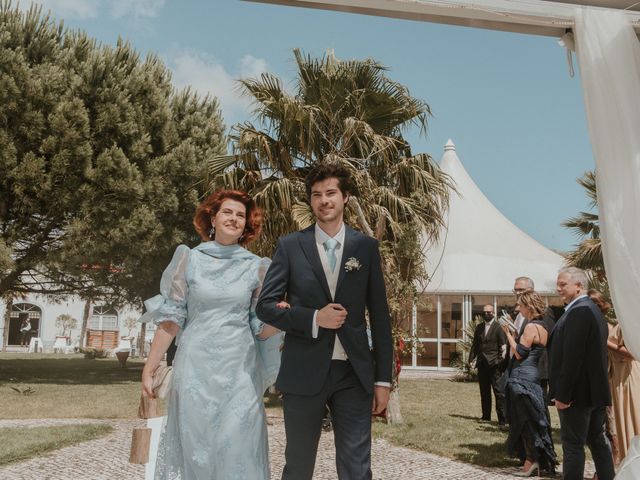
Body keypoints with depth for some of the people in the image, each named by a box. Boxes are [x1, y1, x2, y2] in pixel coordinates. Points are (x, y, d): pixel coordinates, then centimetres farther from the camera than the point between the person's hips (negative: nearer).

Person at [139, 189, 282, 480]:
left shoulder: (256, 267, 5)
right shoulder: (189, 258, 2)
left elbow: (261, 328, 6)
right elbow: (171, 317, 1)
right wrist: (149, 368, -3)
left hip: (239, 370, 1)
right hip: (195, 368, 0)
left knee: (237, 451, 2)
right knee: (193, 447, 5)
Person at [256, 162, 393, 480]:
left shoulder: (366, 247, 5)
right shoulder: (290, 246, 2)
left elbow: (380, 316, 6)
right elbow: (265, 305, 0)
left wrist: (383, 379, 3)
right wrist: (314, 319, -14)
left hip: (354, 374, 1)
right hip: (304, 373, 0)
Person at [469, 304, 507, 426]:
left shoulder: (498, 327, -3)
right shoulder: (479, 328, 14)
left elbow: (503, 346, -6)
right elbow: (475, 344, 17)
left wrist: (501, 360, -15)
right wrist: (472, 358, 8)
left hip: (494, 364, -6)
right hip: (482, 364, 6)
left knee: (498, 391, -6)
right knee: (484, 392, 12)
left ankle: (502, 418, -3)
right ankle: (486, 416, 21)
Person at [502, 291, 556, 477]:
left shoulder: (531, 326, -17)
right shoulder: (542, 326, 14)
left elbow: (519, 353, -18)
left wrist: (508, 333, -10)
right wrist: (514, 334, 11)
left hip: (523, 377, -10)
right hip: (533, 374, 10)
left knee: (525, 418, -2)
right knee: (531, 419, 15)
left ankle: (531, 461, 4)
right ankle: (535, 460, 22)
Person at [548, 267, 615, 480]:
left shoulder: (578, 311, -19)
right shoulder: (593, 309, 14)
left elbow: (572, 357, -24)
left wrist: (562, 394, -21)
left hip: (578, 391, -10)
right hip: (596, 390, 10)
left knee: (573, 444, -3)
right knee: (598, 440, 17)